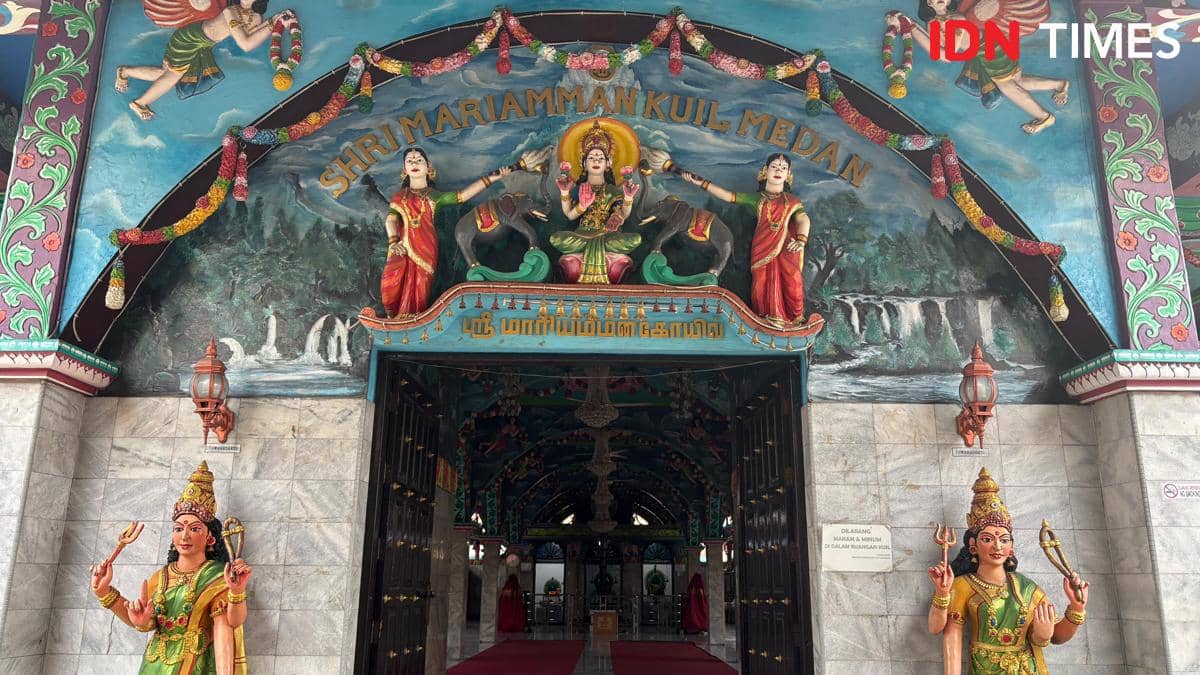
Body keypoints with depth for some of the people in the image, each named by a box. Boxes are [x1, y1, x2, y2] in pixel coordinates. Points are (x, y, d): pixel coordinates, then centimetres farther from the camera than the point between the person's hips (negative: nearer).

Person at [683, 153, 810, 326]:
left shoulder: (793, 201, 16)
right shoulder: (757, 198, 18)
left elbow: (803, 219, -1)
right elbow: (727, 195, 14)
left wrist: (801, 240, -24)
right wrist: (700, 182, 7)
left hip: (787, 247, -1)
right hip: (763, 247, 1)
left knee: (792, 281, -12)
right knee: (764, 281, -6)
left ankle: (795, 319, -1)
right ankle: (769, 318, 2)